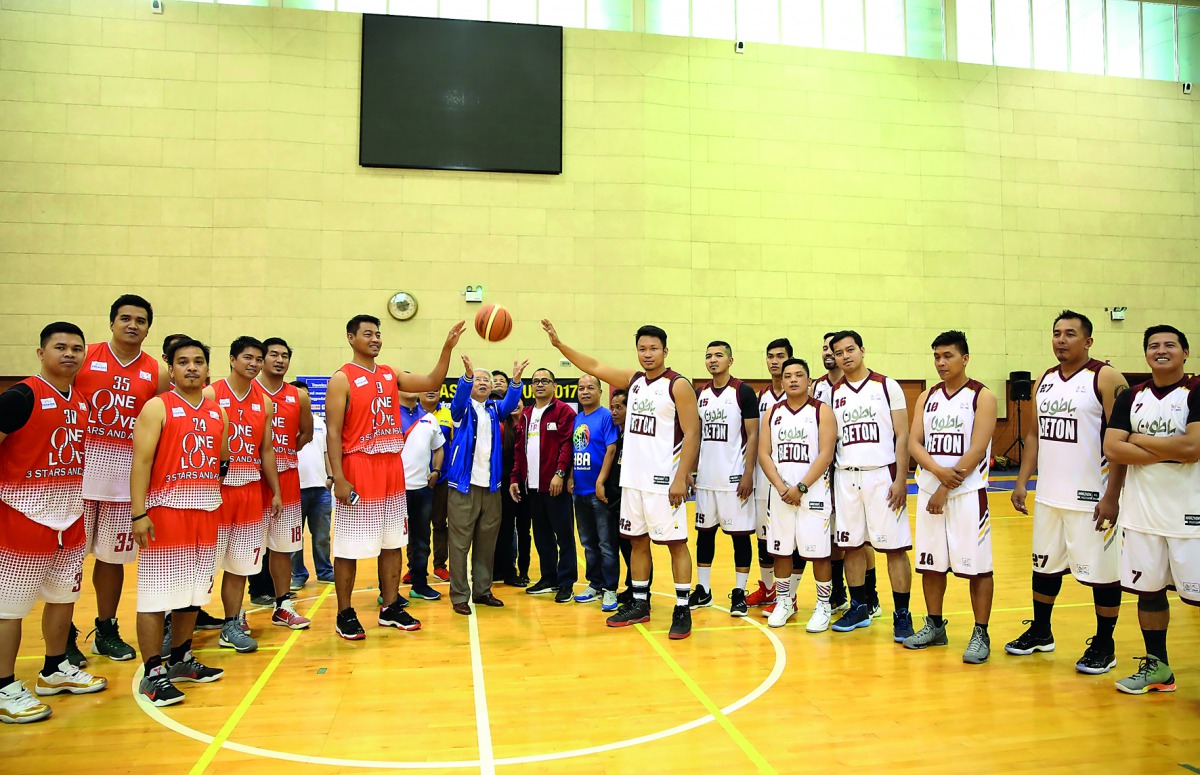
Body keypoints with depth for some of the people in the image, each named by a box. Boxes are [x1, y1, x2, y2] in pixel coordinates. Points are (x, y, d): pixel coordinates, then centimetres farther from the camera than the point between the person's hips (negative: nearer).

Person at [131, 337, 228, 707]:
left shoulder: (218, 413, 12)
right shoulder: (158, 407, -5)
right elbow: (141, 462, -11)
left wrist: (225, 464, 4)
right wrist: (139, 514, -17)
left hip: (206, 510, 6)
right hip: (165, 509, -6)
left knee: (193, 591, 14)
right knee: (157, 592, -2)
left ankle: (180, 659, 28)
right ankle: (152, 674, 6)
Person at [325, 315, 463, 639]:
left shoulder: (390, 375, 11)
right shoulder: (342, 379, -7)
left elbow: (432, 382, 7)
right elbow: (333, 432, -11)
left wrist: (448, 348, -6)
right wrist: (338, 478, -18)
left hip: (392, 468, 7)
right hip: (358, 470, -6)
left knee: (392, 543, 11)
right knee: (348, 547, 2)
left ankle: (391, 608, 22)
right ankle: (345, 614, 14)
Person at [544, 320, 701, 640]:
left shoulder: (678, 386, -10)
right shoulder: (633, 380, 10)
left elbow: (692, 435, -13)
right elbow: (593, 366, 14)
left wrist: (681, 479, -19)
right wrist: (559, 344, 6)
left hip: (664, 481, -7)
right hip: (633, 479, 7)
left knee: (675, 542, -1)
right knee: (637, 541, 13)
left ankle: (683, 610, 7)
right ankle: (640, 604, 25)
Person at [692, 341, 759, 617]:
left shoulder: (743, 392, -6)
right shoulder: (700, 394, 10)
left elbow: (753, 436, -8)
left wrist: (748, 475, -15)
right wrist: (690, 470, 9)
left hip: (734, 478, -5)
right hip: (706, 477, 6)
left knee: (740, 534, 3)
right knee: (704, 532, 11)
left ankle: (739, 592, 13)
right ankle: (703, 590, 22)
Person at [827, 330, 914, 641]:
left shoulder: (887, 386, 1)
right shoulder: (832, 394, 10)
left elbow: (902, 436, -2)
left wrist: (900, 479, -10)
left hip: (882, 475, -3)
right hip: (846, 477, 3)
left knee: (894, 547, -1)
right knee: (851, 545, 9)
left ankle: (902, 615, 9)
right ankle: (859, 608, 22)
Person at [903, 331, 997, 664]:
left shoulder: (982, 397, -4)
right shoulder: (927, 398, 11)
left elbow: (977, 450, -13)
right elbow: (914, 443, 2)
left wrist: (946, 489, -15)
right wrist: (938, 471, -17)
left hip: (967, 493, -5)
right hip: (929, 492, 5)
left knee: (977, 566, 0)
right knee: (930, 564, 11)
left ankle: (981, 634, 12)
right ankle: (935, 626, 25)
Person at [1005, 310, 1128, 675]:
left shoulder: (1107, 379, -9)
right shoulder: (1044, 382, 11)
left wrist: (1112, 497, -18)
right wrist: (1022, 481, 8)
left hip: (1091, 499, -6)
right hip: (1048, 496, 7)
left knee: (1101, 571, 3)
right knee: (1044, 565, 16)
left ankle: (1104, 646, 20)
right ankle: (1040, 632, 32)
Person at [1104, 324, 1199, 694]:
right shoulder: (1131, 398, 6)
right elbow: (1112, 448, -4)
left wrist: (1139, 440, -10)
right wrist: (1168, 451, -13)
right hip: (1142, 510, 5)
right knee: (1148, 590, 13)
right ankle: (1157, 667, 29)